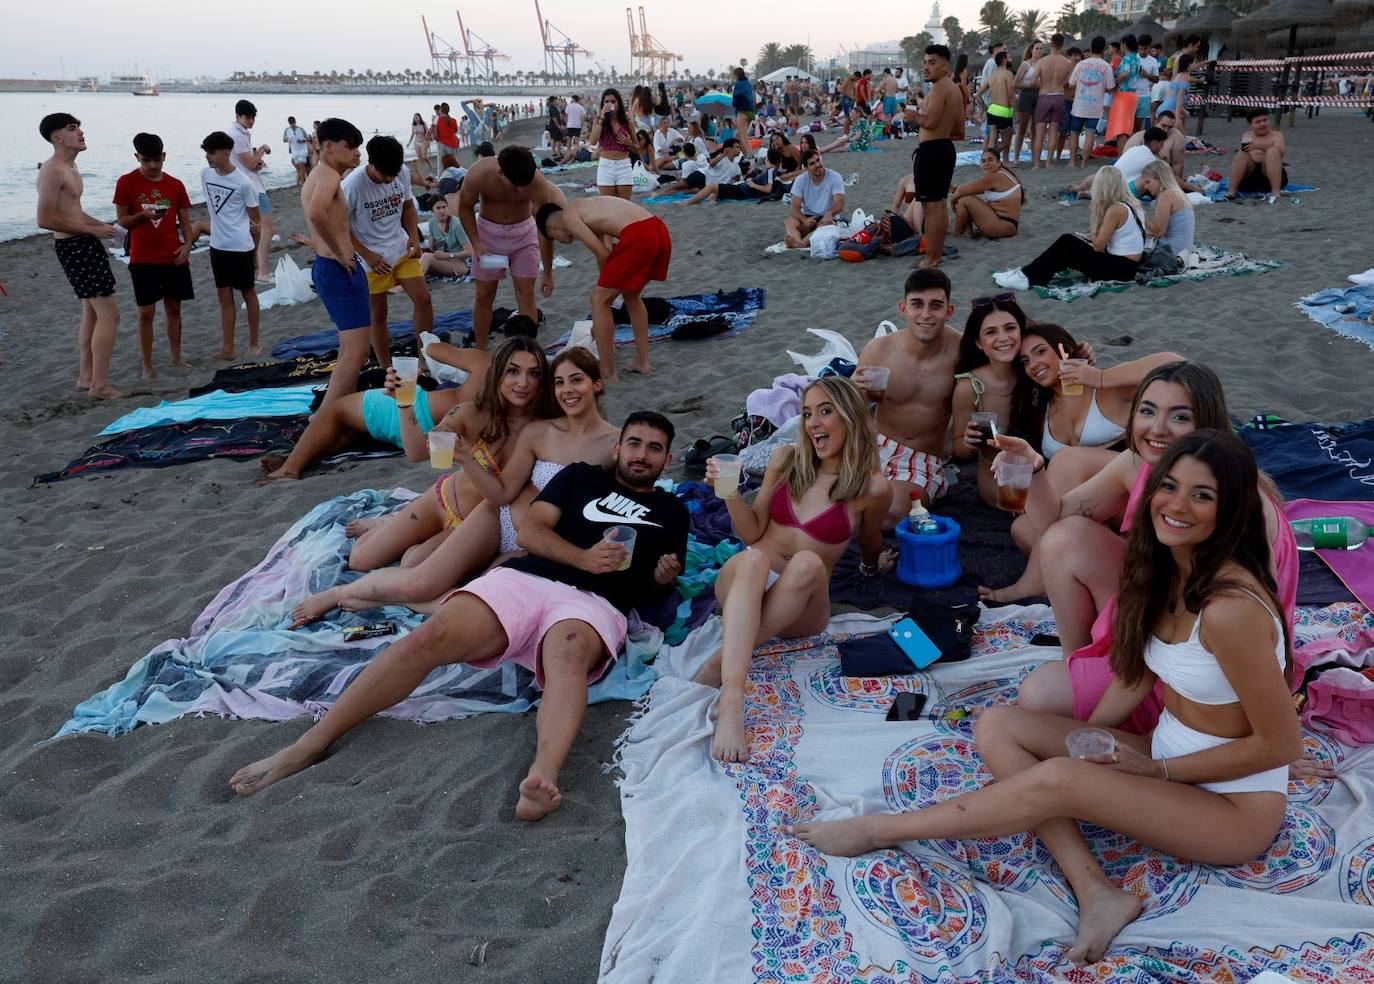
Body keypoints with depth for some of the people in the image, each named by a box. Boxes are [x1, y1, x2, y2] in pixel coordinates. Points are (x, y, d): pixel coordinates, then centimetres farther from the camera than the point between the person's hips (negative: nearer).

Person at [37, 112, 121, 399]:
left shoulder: (69, 167, 14)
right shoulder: (52, 170, -18)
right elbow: (45, 219, -24)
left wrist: (100, 225, 11)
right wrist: (92, 230, -18)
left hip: (84, 244, 11)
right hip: (74, 246, -11)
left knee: (92, 313, 18)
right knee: (109, 314, -11)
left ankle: (86, 377, 29)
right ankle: (99, 385, -7)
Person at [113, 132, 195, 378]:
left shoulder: (175, 185, 4)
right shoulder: (126, 183, -4)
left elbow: (184, 219, 8)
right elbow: (122, 220, -1)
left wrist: (187, 244, -9)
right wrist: (144, 215, -20)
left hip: (173, 257, 2)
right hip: (143, 259, -2)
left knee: (174, 308, 10)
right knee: (146, 312, 1)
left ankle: (177, 358, 22)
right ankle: (147, 366, 8)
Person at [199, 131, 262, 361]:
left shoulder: (243, 182, -15)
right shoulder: (206, 174, 1)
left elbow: (256, 216, -7)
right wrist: (218, 226, 15)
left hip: (240, 246, -5)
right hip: (217, 245, 5)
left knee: (248, 292, 10)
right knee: (224, 297, 8)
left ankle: (254, 342, 23)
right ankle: (227, 347, 13)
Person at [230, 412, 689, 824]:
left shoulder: (671, 511, 26)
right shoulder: (582, 477, 25)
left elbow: (651, 590, 24)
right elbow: (530, 531, 12)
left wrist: (664, 577, 1)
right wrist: (583, 558, -4)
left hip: (593, 604, -2)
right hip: (522, 579, 2)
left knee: (568, 654, -40)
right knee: (431, 637, -24)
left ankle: (543, 777, -66)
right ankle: (309, 745, -24)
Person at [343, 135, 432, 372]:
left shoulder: (403, 173, -7)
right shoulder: (352, 185, -21)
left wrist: (414, 236, -3)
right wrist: (367, 255, -16)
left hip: (402, 250, 5)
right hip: (373, 259, -4)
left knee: (423, 299, 0)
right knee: (378, 314, 4)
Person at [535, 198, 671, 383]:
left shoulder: (568, 216, 7)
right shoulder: (586, 209, 32)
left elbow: (603, 254, -1)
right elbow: (607, 255, 33)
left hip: (638, 236, -9)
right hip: (661, 232, 9)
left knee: (599, 300, 6)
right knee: (631, 296, 29)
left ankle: (608, 374, 10)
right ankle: (642, 362, 33)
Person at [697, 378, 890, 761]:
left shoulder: (872, 488, -5)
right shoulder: (787, 459, 5)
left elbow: (868, 544, 16)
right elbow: (752, 532, 7)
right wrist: (730, 492, -8)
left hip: (800, 609, -1)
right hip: (743, 584, 2)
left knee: (808, 562, -35)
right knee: (753, 558, -35)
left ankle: (720, 662, -30)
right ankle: (731, 704, -51)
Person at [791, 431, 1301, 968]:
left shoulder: (1230, 607, -29)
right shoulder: (1167, 569, -3)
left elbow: (1280, 745, -22)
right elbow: (1136, 674, 9)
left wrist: (1156, 771, -15)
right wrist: (1081, 742, -2)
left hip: (1235, 807, -8)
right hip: (1165, 755, 8)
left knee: (1055, 781, -28)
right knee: (997, 726, -7)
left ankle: (878, 831, -8)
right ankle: (1095, 890, -15)